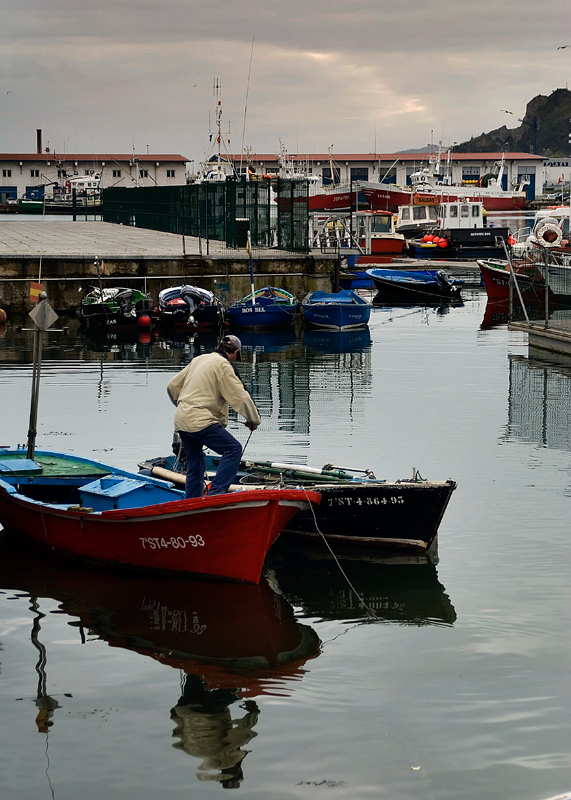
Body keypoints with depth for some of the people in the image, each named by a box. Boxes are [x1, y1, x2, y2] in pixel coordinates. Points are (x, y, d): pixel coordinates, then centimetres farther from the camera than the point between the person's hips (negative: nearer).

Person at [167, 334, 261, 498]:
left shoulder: (198, 360, 19)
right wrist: (253, 419, 5)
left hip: (181, 421, 9)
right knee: (233, 448, -12)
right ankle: (216, 492, -23)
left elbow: (172, 386, 26)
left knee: (195, 466, 15)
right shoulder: (223, 365, -6)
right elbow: (239, 396, -8)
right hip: (200, 421, -9)